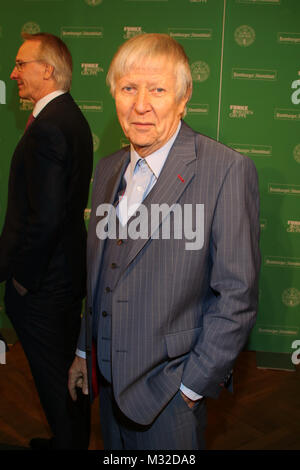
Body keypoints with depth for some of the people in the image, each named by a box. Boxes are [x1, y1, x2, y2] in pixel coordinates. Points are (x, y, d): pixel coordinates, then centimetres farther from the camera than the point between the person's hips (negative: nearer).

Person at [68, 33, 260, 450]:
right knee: (117, 450, 22)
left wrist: (194, 384, -13)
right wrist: (85, 350, 14)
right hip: (108, 376, 6)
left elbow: (237, 294, -17)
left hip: (169, 390, -6)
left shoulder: (228, 170, -18)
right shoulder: (108, 169, 4)